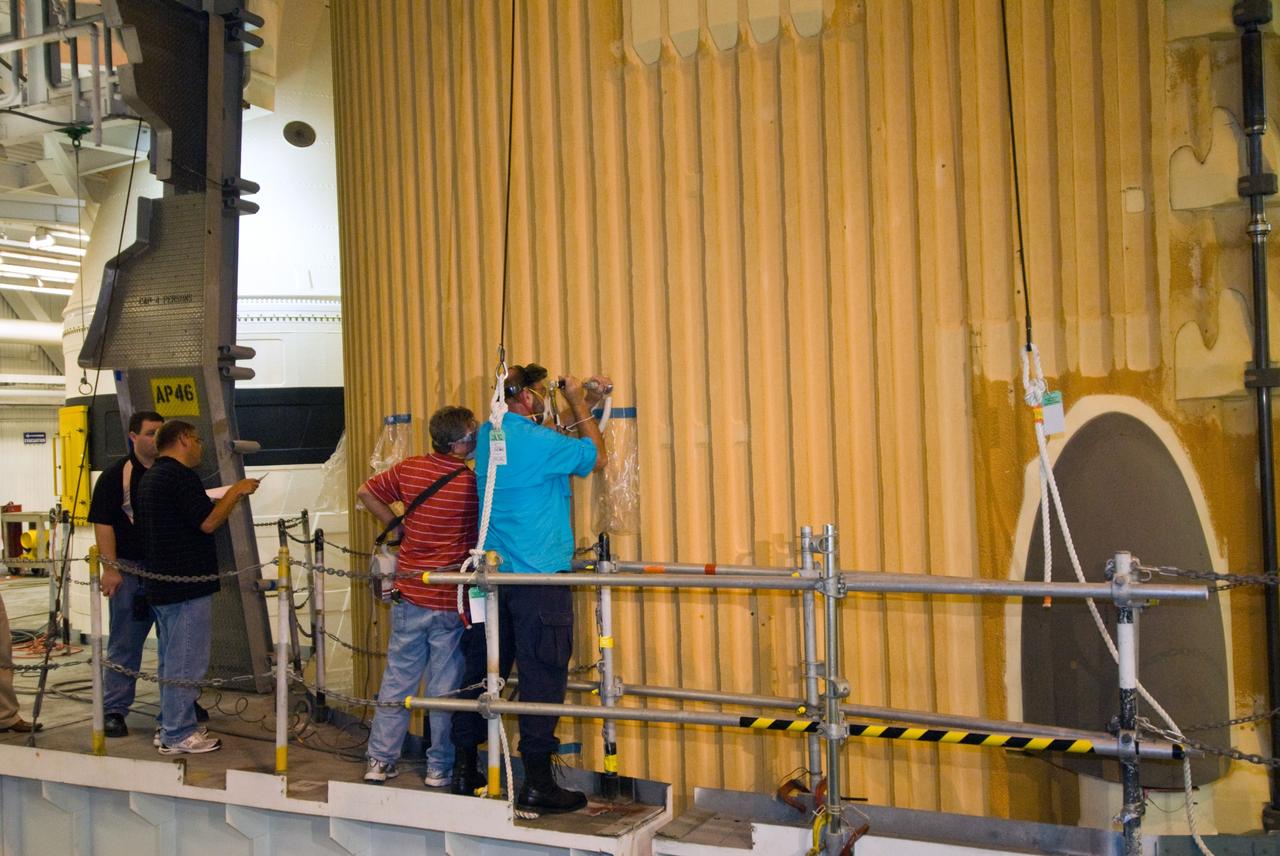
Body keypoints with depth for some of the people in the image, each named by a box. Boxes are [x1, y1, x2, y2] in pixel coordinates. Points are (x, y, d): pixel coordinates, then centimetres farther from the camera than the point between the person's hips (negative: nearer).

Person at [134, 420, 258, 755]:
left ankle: (170, 726, 25)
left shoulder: (150, 477, 16)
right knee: (186, 661, -4)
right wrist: (236, 492, -9)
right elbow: (208, 522, -20)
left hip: (161, 584, 10)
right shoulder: (180, 475, -15)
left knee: (172, 659, 17)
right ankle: (178, 736, 2)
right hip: (187, 585, -10)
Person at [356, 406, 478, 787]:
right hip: (451, 600, -4)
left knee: (397, 678, 14)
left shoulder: (409, 469, -1)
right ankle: (439, 767, 16)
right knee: (446, 686, 7)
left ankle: (380, 760, 19)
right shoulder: (475, 483, -13)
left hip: (410, 595, 4)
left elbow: (365, 492, 10)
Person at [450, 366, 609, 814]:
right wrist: (580, 407, 10)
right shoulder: (539, 440, -15)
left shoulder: (488, 436, 9)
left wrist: (582, 406, 24)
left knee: (482, 671, 14)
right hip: (540, 576, -8)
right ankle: (537, 784, 5)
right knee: (542, 677, -1)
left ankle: (464, 770, 23)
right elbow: (596, 457, 0)